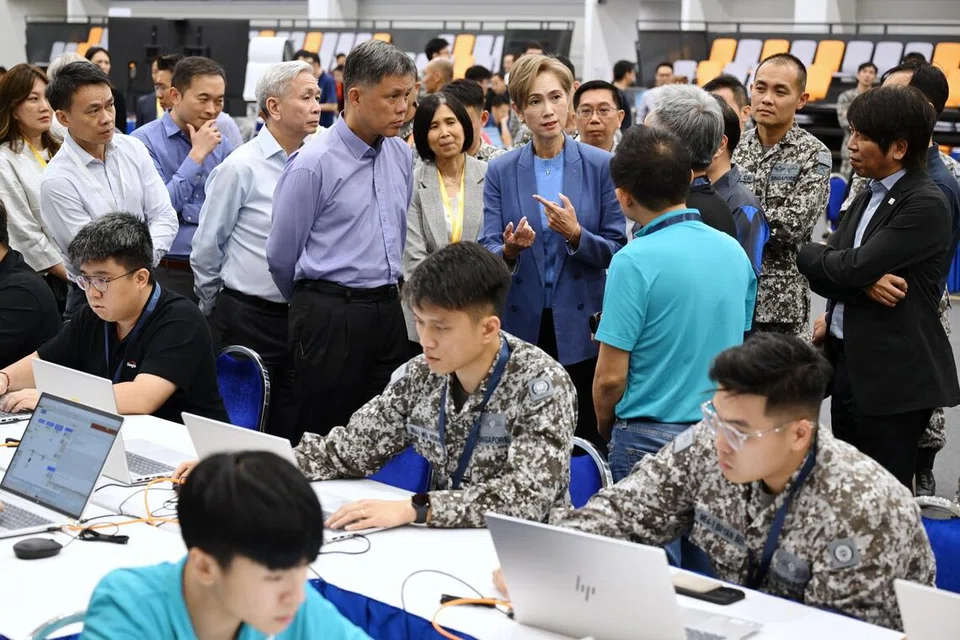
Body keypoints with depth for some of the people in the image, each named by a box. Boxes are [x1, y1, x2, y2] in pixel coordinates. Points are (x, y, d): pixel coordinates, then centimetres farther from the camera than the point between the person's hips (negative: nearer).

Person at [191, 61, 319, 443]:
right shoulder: (241, 168, -9)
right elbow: (206, 247, -2)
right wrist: (213, 308, 8)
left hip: (297, 314, 5)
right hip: (248, 317, -4)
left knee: (290, 432, 11)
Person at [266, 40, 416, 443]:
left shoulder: (401, 156, 8)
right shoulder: (313, 163, -11)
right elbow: (281, 255, -3)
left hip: (388, 313, 6)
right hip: (331, 317, -6)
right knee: (325, 437, 3)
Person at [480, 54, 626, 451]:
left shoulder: (601, 166, 0)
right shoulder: (501, 172, 4)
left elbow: (616, 250, -1)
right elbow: (487, 250, 0)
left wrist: (576, 235, -20)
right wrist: (509, 251, -22)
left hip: (580, 328, -1)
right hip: (520, 325, 1)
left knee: (583, 441, 2)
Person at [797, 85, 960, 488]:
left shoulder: (925, 205, -14)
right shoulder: (868, 198, 14)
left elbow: (853, 268, -21)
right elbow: (827, 269, 6)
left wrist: (812, 255, -1)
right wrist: (864, 282, -15)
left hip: (894, 378, -8)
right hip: (849, 364, 8)